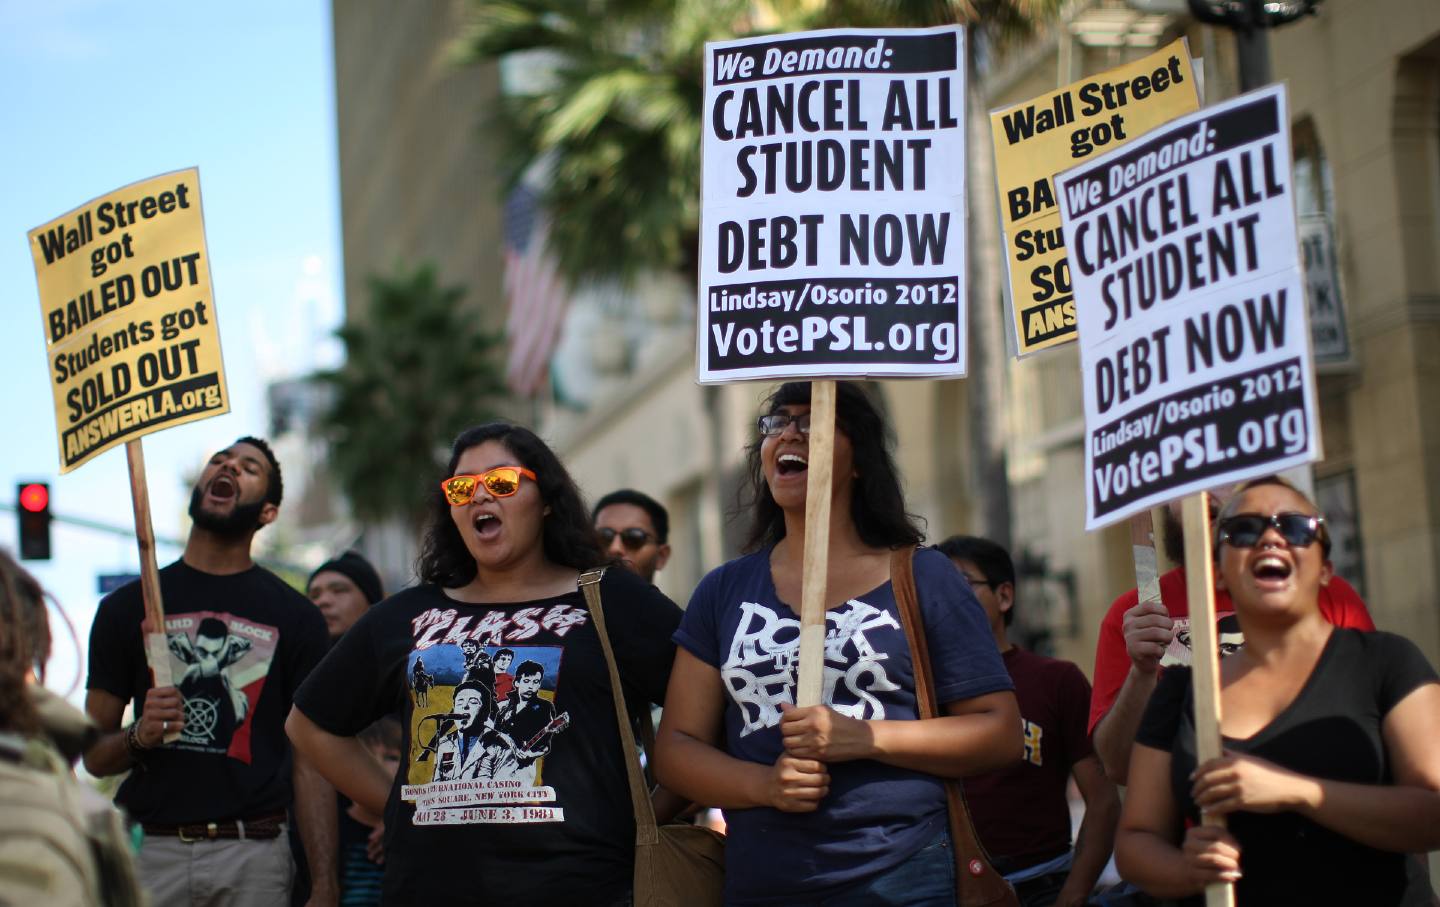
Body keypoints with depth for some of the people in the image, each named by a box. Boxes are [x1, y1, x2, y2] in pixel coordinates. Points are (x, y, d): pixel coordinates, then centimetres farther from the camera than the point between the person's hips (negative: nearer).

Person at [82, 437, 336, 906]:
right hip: (153, 850, 1)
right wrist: (139, 736, -12)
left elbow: (310, 761, 4)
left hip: (255, 854, 0)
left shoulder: (295, 617, 8)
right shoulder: (127, 607, 10)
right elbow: (94, 755, 11)